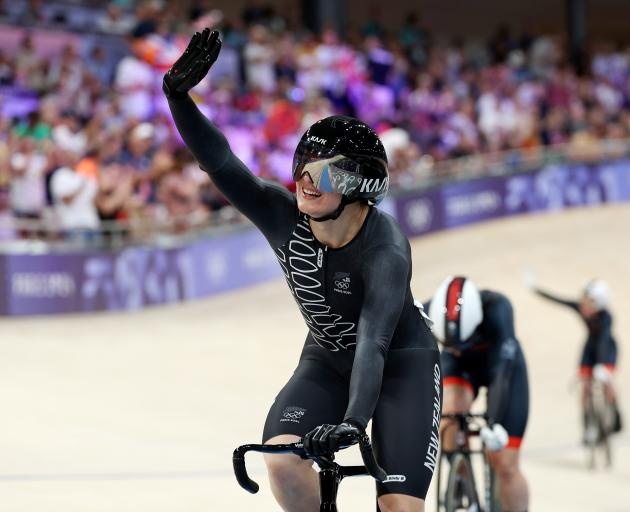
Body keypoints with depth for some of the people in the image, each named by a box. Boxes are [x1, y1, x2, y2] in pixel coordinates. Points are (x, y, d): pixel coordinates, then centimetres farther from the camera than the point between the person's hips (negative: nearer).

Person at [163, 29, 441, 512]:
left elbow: (374, 342, -44)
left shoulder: (386, 250, -32)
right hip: (327, 360, 4)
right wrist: (178, 93, -43)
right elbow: (219, 161, -28)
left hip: (402, 363, -4)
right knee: (281, 456, -23)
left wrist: (353, 422, -58)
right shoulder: (283, 217, -18)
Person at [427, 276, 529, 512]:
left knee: (504, 464, -7)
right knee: (451, 414, -29)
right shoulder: (427, 314, -32)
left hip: (501, 363, -2)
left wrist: (494, 422, -60)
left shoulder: (496, 309, -39)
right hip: (460, 367, 2)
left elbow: (502, 367, -48)